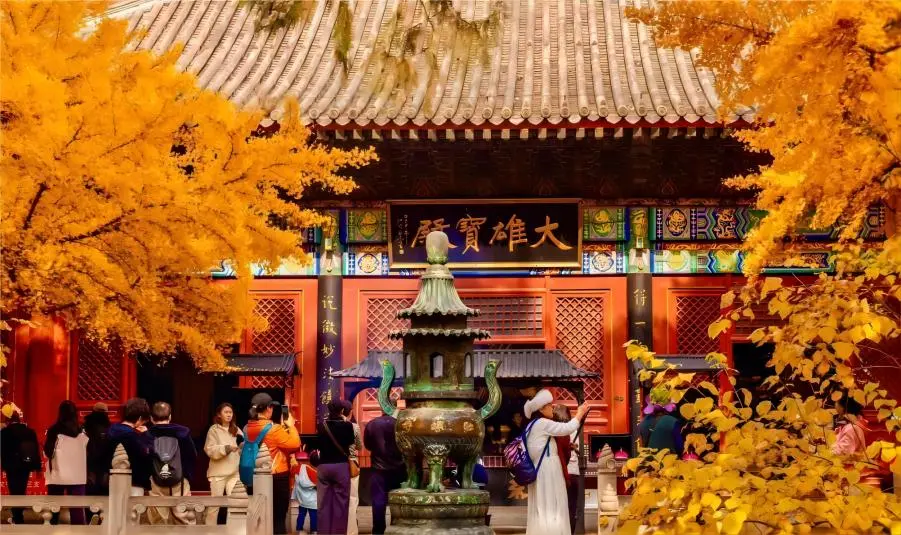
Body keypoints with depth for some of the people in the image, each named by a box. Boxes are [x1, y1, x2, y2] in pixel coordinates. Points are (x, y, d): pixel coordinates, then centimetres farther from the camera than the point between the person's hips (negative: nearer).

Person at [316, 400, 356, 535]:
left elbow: (319, 444, 10)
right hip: (341, 465, -3)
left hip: (323, 465, 3)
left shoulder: (322, 425, -1)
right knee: (340, 502, 2)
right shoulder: (346, 425, -9)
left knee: (324, 502, 7)